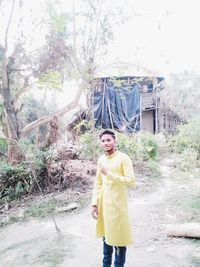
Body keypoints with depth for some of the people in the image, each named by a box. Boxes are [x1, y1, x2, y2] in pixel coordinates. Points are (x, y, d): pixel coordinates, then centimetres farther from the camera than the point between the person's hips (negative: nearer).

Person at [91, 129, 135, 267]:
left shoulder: (123, 158, -12)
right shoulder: (101, 159, 6)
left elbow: (131, 180, -21)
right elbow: (98, 183, 10)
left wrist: (109, 174, -24)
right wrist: (94, 203, 5)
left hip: (117, 203, -6)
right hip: (103, 202, 6)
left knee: (118, 235, 5)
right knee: (106, 234, 19)